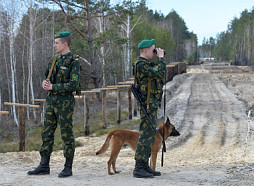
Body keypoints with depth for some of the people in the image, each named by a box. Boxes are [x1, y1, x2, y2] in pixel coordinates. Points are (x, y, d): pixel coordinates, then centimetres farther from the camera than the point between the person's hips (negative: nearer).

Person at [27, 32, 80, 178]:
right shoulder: (56, 59, 14)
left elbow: (74, 84, -18)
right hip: (51, 100, 8)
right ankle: (44, 166, 14)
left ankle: (68, 167, 8)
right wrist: (45, 83, -2)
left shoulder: (74, 61, -10)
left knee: (67, 135, 0)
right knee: (47, 133, 7)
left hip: (65, 102, -8)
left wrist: (53, 87, -16)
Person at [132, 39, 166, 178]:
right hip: (148, 105, -11)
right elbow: (160, 73, -23)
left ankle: (145, 166, 19)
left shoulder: (146, 64, 18)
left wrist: (160, 59, 15)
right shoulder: (141, 65, -16)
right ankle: (138, 168, -11)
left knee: (149, 135, 13)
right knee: (146, 135, -11)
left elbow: (158, 73, 24)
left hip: (151, 105, 11)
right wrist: (161, 57, -11)